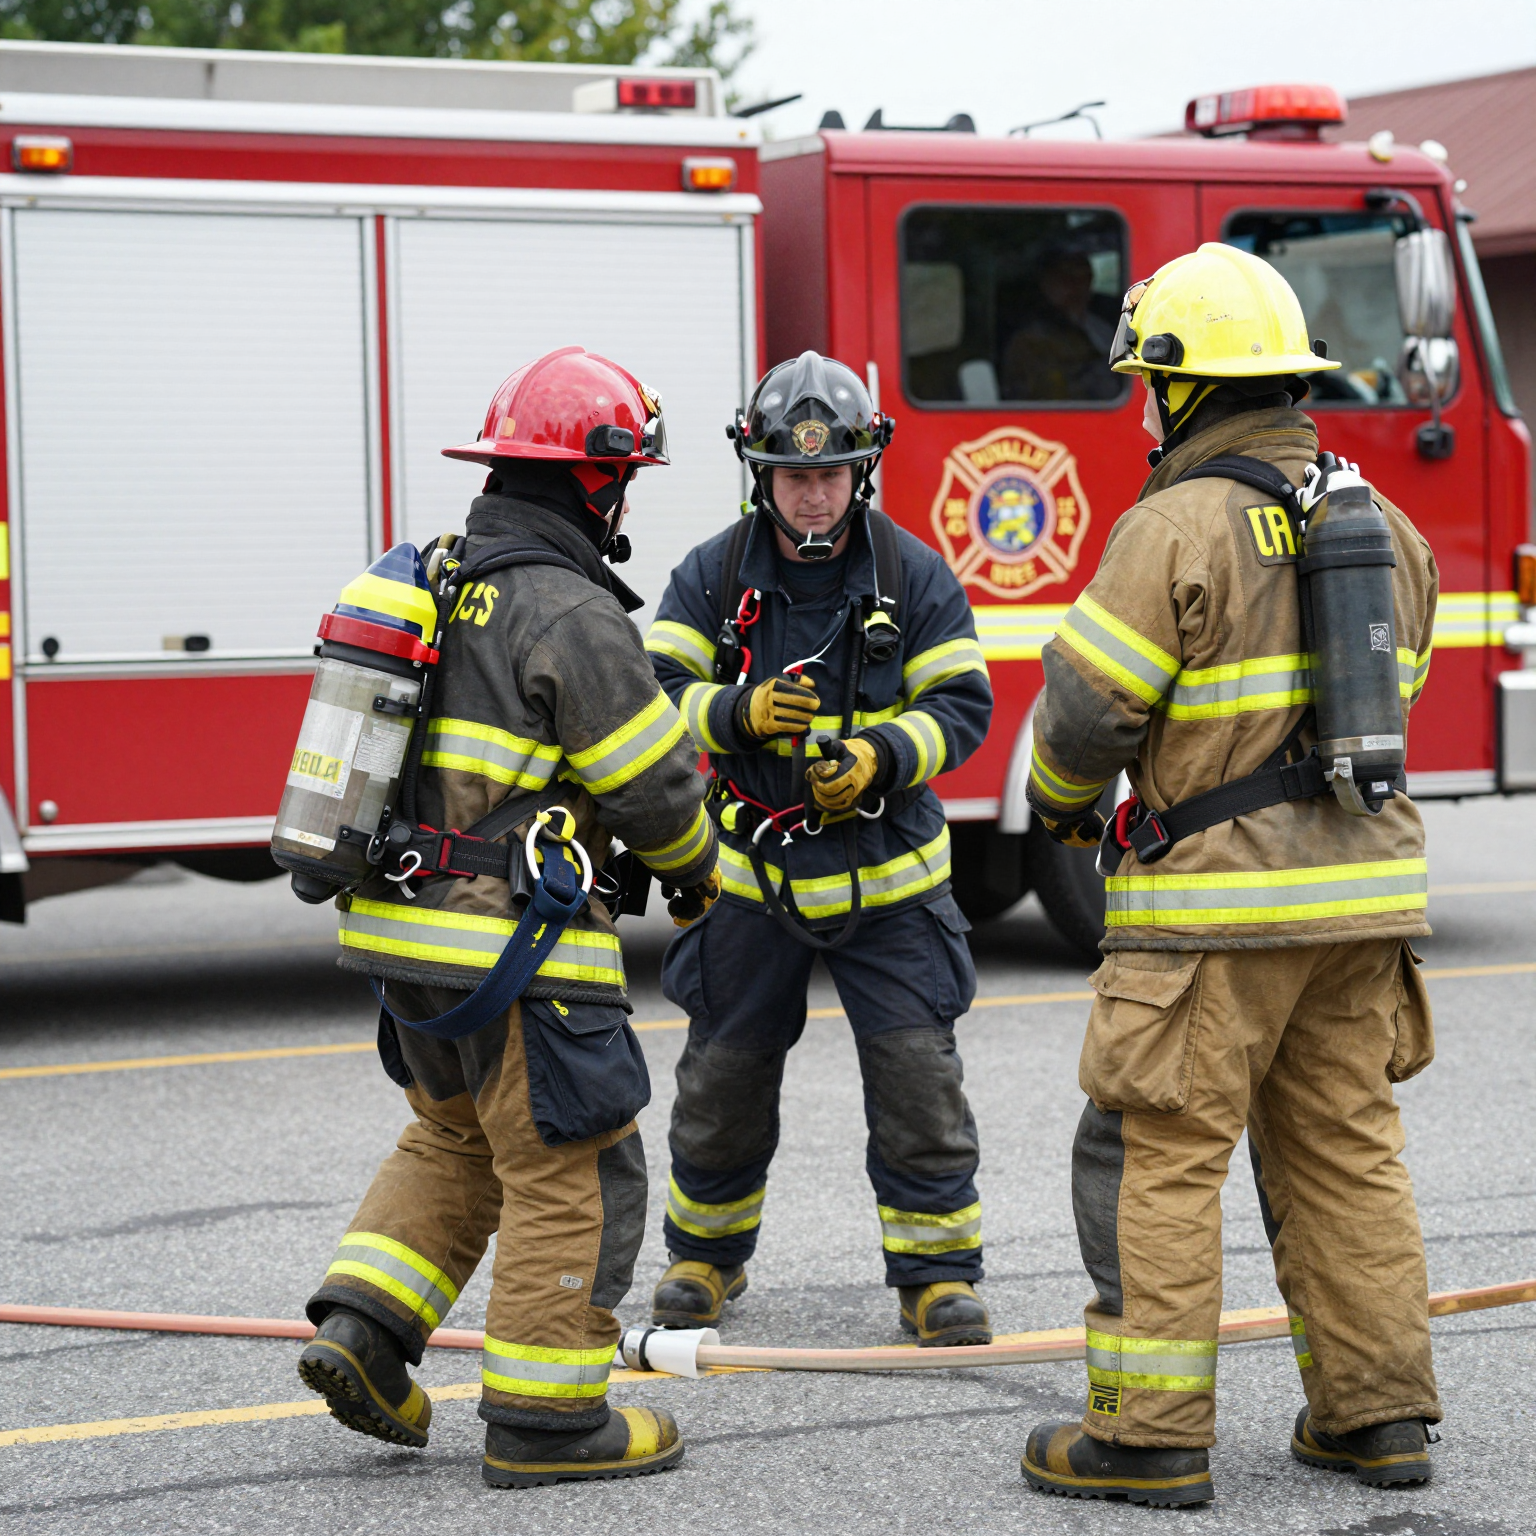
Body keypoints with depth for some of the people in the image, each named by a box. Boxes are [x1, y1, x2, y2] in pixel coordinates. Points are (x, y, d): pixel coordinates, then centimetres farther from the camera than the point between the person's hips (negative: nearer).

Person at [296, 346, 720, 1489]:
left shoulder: (431, 582, 11)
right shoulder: (572, 615, -16)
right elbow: (652, 783, -13)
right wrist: (697, 867, 6)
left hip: (405, 929, 9)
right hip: (517, 948, -9)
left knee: (456, 1139, 25)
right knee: (571, 1174, 2)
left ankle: (363, 1324, 15)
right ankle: (545, 1417, 6)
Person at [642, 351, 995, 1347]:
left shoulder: (913, 574, -4)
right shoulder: (714, 576, -2)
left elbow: (962, 706, -5)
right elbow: (656, 690, -7)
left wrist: (880, 756, -23)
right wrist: (743, 713, -26)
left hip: (887, 872, -1)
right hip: (752, 873, 1)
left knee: (918, 1076, -3)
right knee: (724, 1075, 10)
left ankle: (937, 1274, 8)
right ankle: (708, 1255, 29)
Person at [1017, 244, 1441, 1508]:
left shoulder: (1178, 527, -13)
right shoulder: (1382, 524, 10)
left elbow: (1088, 704, -12)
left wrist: (1060, 800, 8)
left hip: (1216, 897, -7)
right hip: (1364, 887, 7)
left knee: (1157, 1154, -1)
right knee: (1344, 1145, 14)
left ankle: (1150, 1435, 0)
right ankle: (1377, 1410, 17)